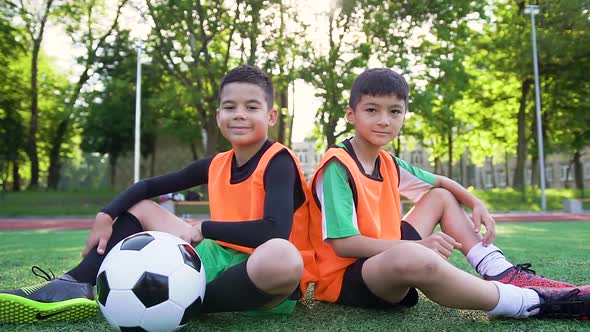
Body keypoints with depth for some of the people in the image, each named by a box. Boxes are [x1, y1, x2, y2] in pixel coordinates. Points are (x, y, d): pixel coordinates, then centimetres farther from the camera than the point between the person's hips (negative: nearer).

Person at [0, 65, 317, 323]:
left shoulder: (278, 161, -16)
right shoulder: (216, 164, 4)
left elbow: (275, 231, -33)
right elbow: (147, 186, 12)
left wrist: (203, 229, -22)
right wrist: (105, 216, -5)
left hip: (265, 282, -6)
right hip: (220, 260, 6)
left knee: (281, 256, -44)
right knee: (139, 207, 9)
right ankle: (74, 286, -10)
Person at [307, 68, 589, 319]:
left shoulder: (387, 163, 7)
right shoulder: (337, 166, -18)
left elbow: (441, 182, 23)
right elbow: (343, 244, -25)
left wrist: (476, 205, 5)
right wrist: (417, 245, -27)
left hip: (385, 258, 9)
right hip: (346, 278, -9)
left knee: (441, 197, 17)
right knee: (413, 258, -40)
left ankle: (500, 273, 0)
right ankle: (529, 302, -19)